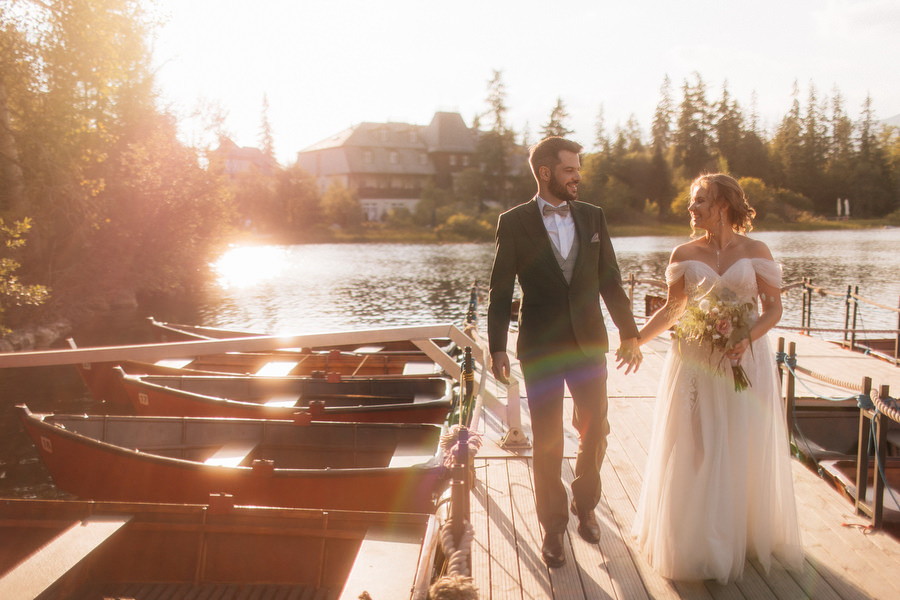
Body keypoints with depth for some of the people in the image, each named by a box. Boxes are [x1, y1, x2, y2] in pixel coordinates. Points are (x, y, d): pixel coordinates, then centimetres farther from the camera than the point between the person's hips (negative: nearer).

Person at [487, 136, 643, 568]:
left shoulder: (592, 217, 5)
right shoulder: (514, 223, -4)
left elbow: (610, 280, 9)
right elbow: (501, 290, -2)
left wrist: (629, 333, 9)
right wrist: (497, 348, -6)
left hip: (589, 345, 3)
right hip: (540, 349, -3)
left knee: (595, 431, 13)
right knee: (547, 443, 5)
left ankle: (585, 506, 37)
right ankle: (553, 526, 23)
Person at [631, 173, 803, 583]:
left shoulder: (755, 251, -2)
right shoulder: (684, 255, 2)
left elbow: (773, 306, -2)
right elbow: (672, 309, 8)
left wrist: (748, 339, -18)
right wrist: (635, 341, 2)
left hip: (745, 364, -1)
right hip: (695, 365, 1)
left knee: (744, 452, 8)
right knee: (693, 453, 4)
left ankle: (746, 535, 29)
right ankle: (696, 544, 20)